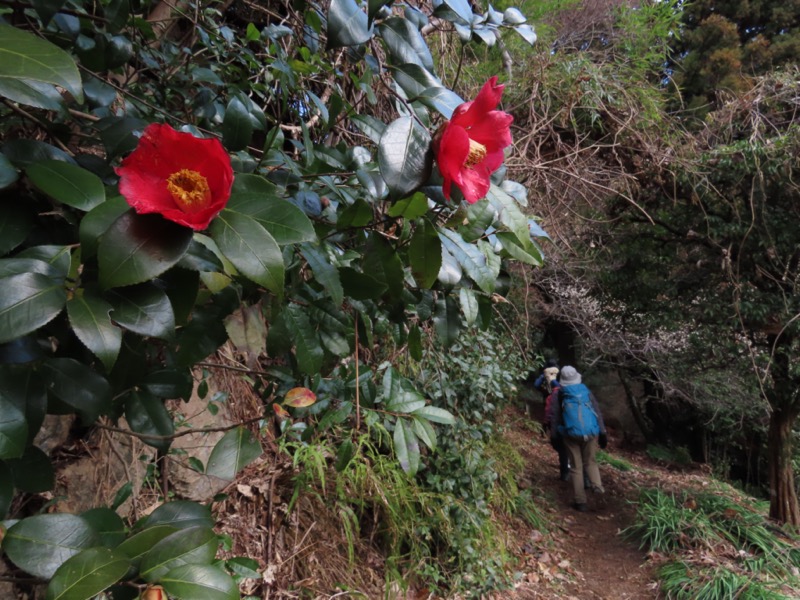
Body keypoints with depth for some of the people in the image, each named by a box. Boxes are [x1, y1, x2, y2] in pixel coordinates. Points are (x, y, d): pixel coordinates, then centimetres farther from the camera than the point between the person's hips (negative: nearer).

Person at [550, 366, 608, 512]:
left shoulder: (559, 394, 6)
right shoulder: (587, 392, 11)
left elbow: (555, 417, 5)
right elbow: (598, 413, 8)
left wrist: (553, 436, 11)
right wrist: (603, 433, 10)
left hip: (571, 434, -1)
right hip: (591, 432, 2)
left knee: (576, 467, 7)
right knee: (590, 462, 19)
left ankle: (581, 502, 7)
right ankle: (597, 485, -7)